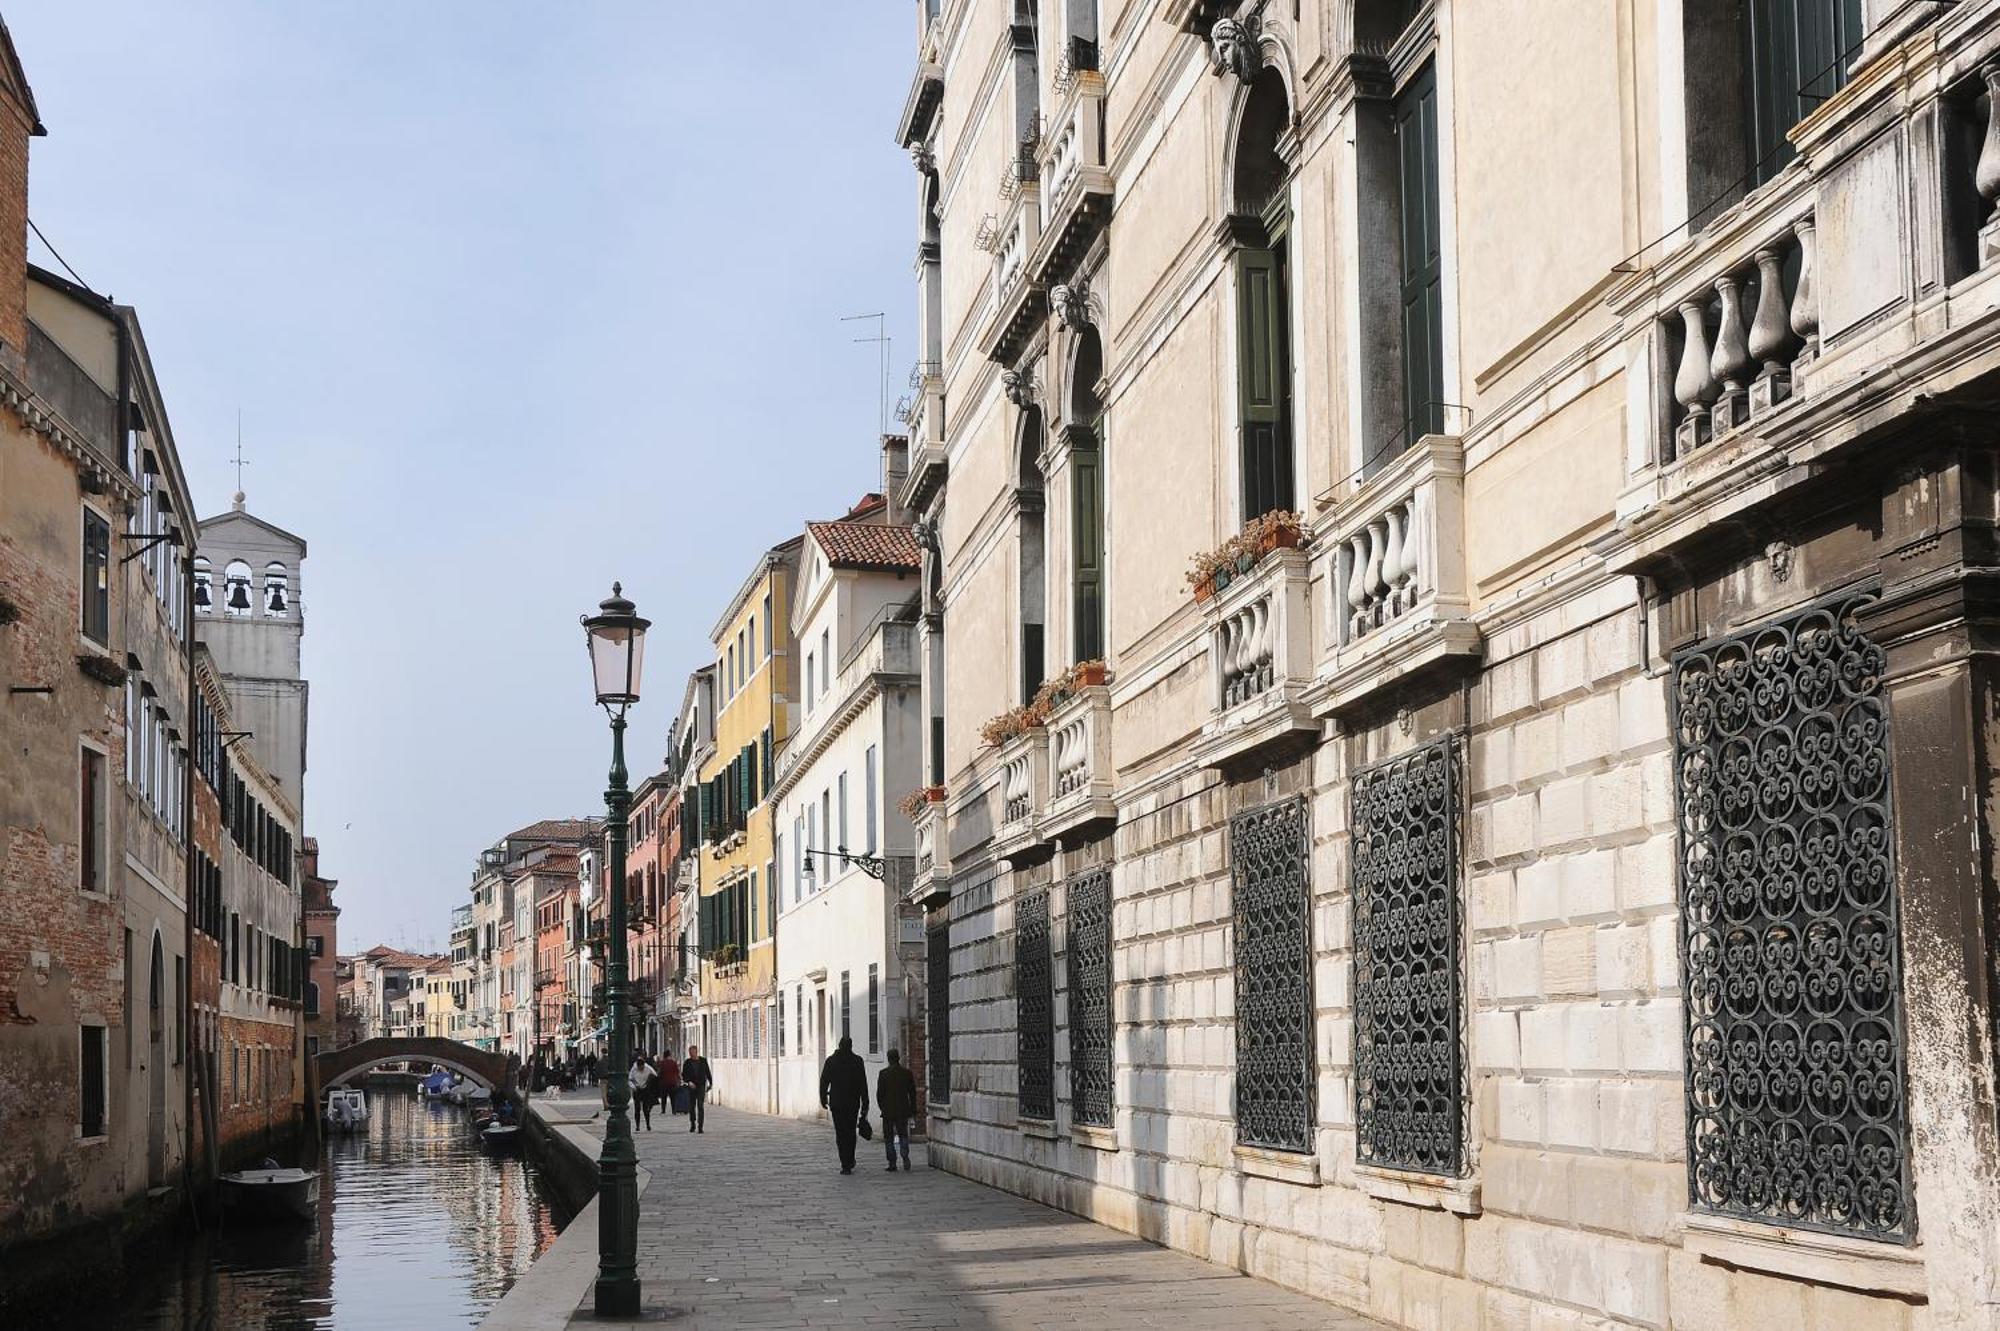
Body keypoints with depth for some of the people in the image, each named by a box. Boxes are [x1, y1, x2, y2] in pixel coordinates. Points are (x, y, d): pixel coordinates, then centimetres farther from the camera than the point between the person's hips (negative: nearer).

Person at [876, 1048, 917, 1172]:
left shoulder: (883, 1073, -9)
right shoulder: (907, 1073, -1)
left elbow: (879, 1093, -6)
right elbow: (912, 1093, 4)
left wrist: (882, 1107, 8)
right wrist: (912, 1109, 13)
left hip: (888, 1111, -2)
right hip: (903, 1110, 2)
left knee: (889, 1138, 6)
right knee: (903, 1135, 15)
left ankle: (892, 1163, 3)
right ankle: (905, 1157, -7)